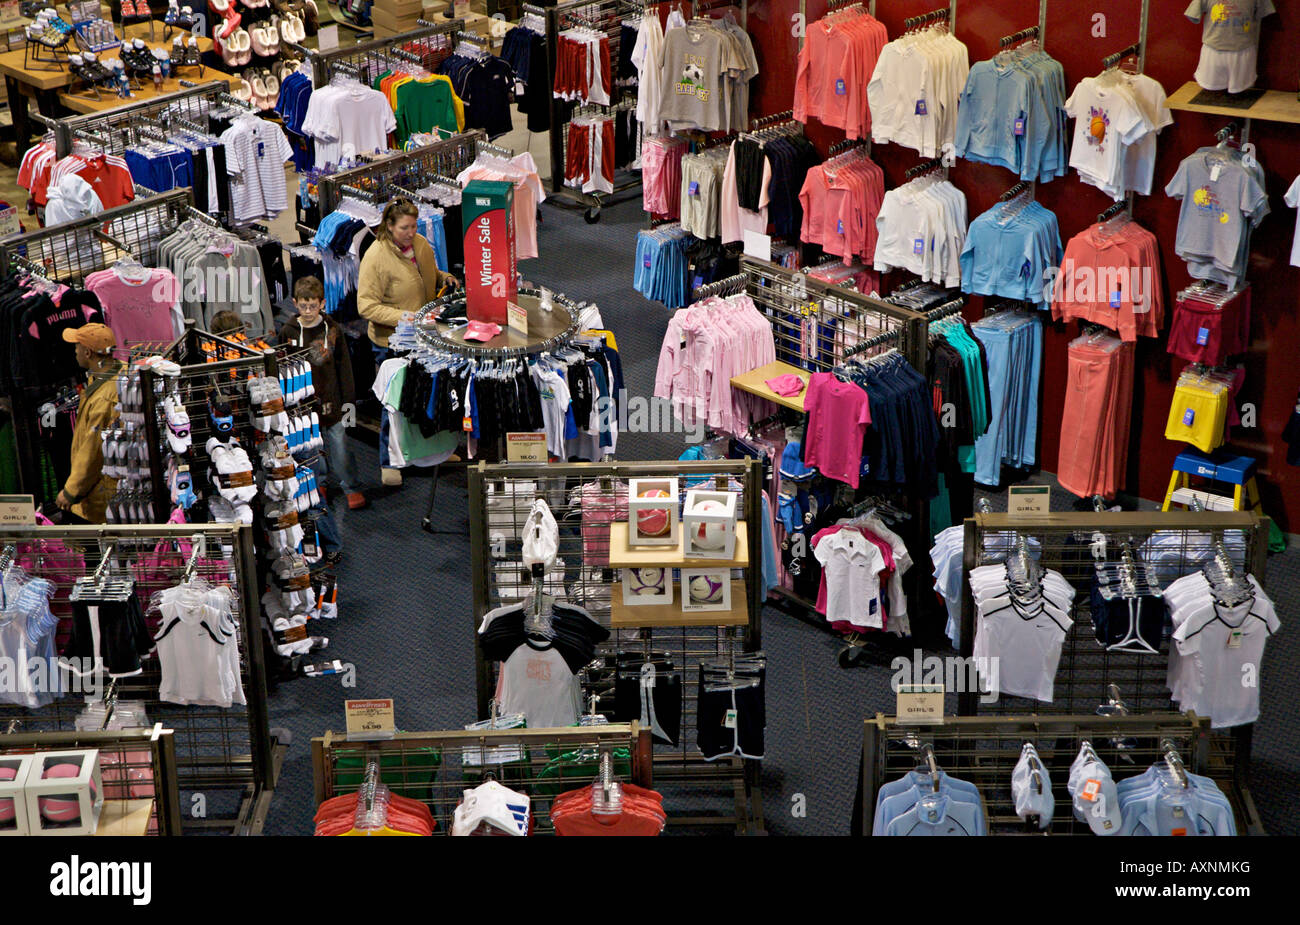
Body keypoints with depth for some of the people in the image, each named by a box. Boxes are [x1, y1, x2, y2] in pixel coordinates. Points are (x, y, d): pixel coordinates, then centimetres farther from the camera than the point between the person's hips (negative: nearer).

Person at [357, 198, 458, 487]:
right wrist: (401, 317, -31)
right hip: (391, 342, -7)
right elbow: (366, 305, -21)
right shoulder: (375, 257, -20)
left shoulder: (420, 244, 0)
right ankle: (389, 463, 19)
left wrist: (444, 279, -1)